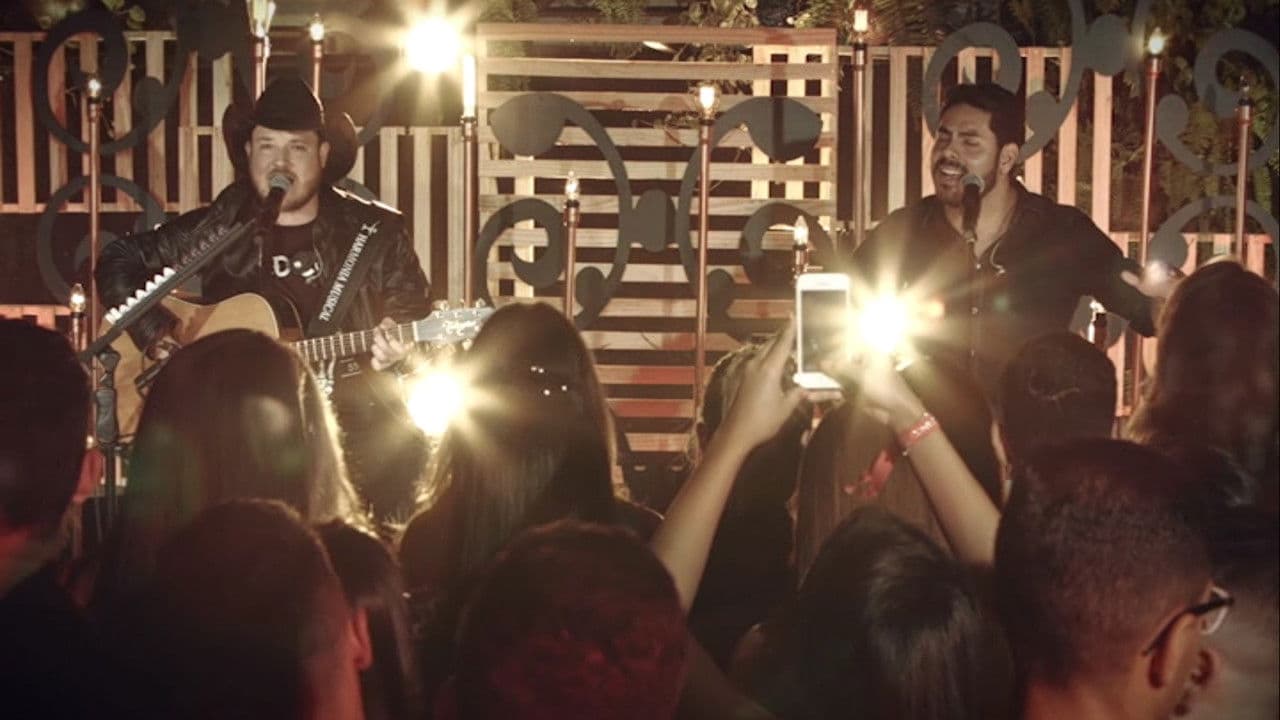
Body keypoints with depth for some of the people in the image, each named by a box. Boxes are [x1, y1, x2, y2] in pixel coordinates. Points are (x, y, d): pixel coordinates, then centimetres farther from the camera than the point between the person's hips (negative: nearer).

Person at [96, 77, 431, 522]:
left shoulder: (374, 234, 8)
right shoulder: (217, 230, 9)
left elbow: (415, 314, 10)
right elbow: (120, 262, 15)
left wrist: (395, 350, -12)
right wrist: (158, 338, 1)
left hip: (351, 420, 2)